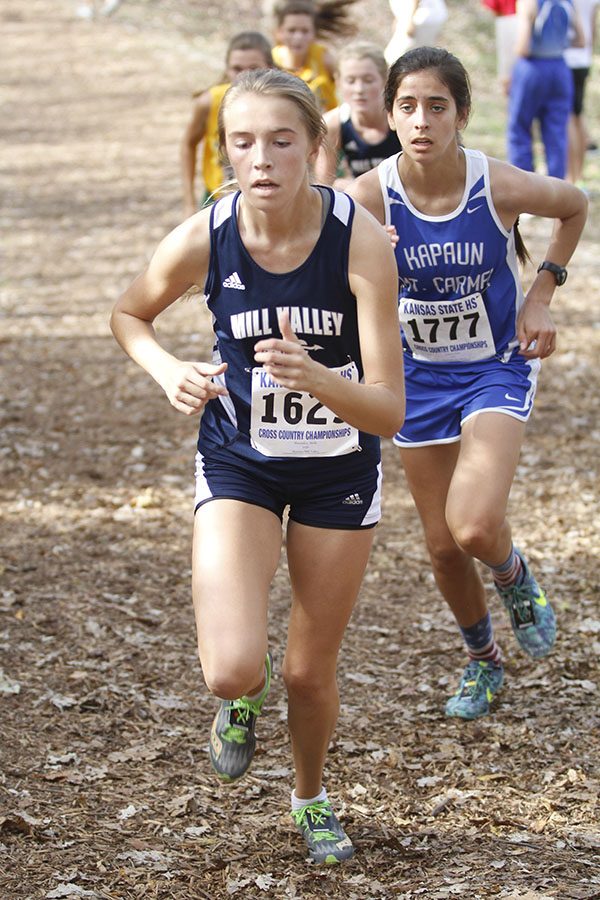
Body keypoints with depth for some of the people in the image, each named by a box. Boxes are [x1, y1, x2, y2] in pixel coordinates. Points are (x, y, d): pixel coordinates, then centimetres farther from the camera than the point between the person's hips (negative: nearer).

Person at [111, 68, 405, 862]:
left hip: (340, 469, 0)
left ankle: (311, 799, 44)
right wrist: (170, 373, -17)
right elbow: (129, 315, 3)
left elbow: (388, 412, -26)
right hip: (238, 463, 0)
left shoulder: (360, 240, -25)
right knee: (234, 670, -18)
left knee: (310, 674, 11)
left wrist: (313, 377, -45)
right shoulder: (202, 241, -20)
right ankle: (240, 699, 21)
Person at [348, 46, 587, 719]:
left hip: (497, 368, -2)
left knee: (474, 528, -22)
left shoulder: (501, 187, -21)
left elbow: (574, 207, 0)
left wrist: (541, 295, -5)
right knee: (442, 546, 11)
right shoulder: (367, 198, -20)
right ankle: (482, 662, 39)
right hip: (420, 377, 2)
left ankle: (517, 581, 15)